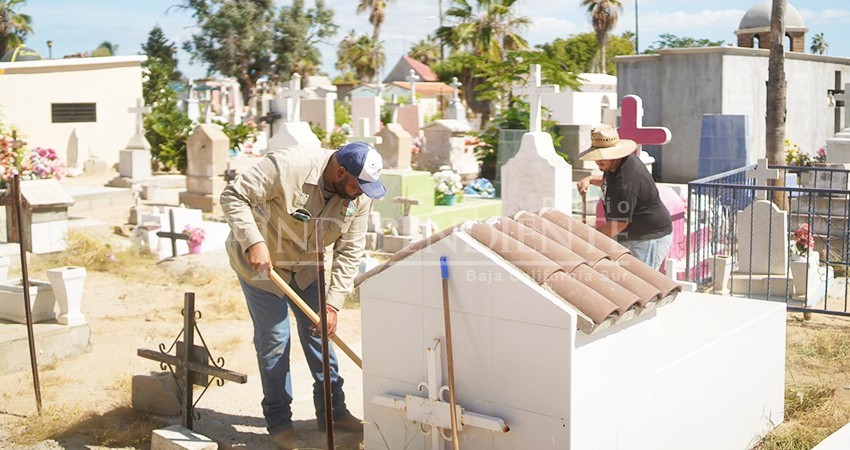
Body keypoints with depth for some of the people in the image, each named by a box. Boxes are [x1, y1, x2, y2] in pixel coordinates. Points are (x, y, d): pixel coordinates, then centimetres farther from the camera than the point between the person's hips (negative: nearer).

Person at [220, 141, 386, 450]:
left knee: (319, 332, 9)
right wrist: (254, 243, -39)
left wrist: (333, 305, -18)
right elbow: (233, 196, -28)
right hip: (259, 262, -5)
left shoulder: (361, 195, -16)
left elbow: (349, 252, -13)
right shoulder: (287, 167, -33)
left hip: (307, 266, 5)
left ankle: (332, 412, 24)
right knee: (274, 340, -2)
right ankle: (278, 422, 13)